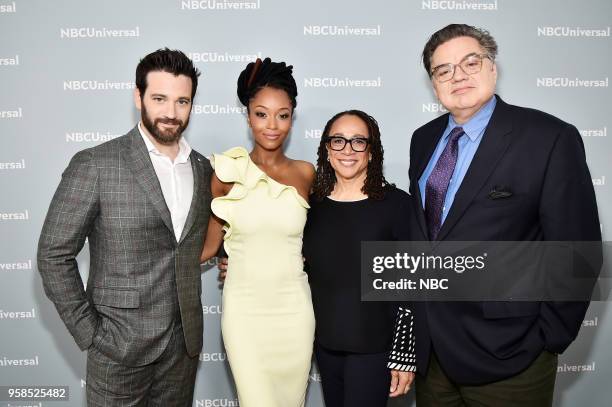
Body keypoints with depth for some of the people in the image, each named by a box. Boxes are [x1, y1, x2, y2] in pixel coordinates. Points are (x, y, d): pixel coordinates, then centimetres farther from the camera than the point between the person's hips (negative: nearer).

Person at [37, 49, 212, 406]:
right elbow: (54, 255, -9)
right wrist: (88, 332, -10)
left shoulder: (203, 168, 2)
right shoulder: (95, 165, -12)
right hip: (119, 345, -4)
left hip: (186, 342, 4)